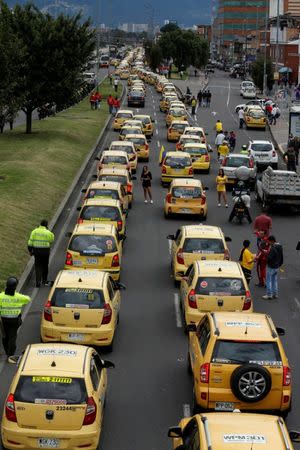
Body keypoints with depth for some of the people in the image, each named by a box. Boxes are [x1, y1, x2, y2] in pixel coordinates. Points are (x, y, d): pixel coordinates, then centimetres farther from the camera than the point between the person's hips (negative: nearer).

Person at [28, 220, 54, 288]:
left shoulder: (34, 231, -1)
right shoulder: (48, 233, -7)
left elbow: (30, 241, -2)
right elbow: (51, 241, 7)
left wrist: (30, 250, 6)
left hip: (36, 251, 1)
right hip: (45, 251, -1)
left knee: (38, 266, 7)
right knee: (45, 266, 16)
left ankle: (38, 282, -1)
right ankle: (44, 280, 28)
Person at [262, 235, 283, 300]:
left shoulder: (273, 248, -25)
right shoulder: (280, 247, 5)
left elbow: (269, 258, -28)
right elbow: (281, 257, 14)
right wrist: (280, 264, 23)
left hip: (271, 267, -9)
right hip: (277, 267, 9)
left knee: (268, 281, 1)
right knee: (275, 280, 17)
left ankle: (269, 295, 3)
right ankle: (275, 294, 21)